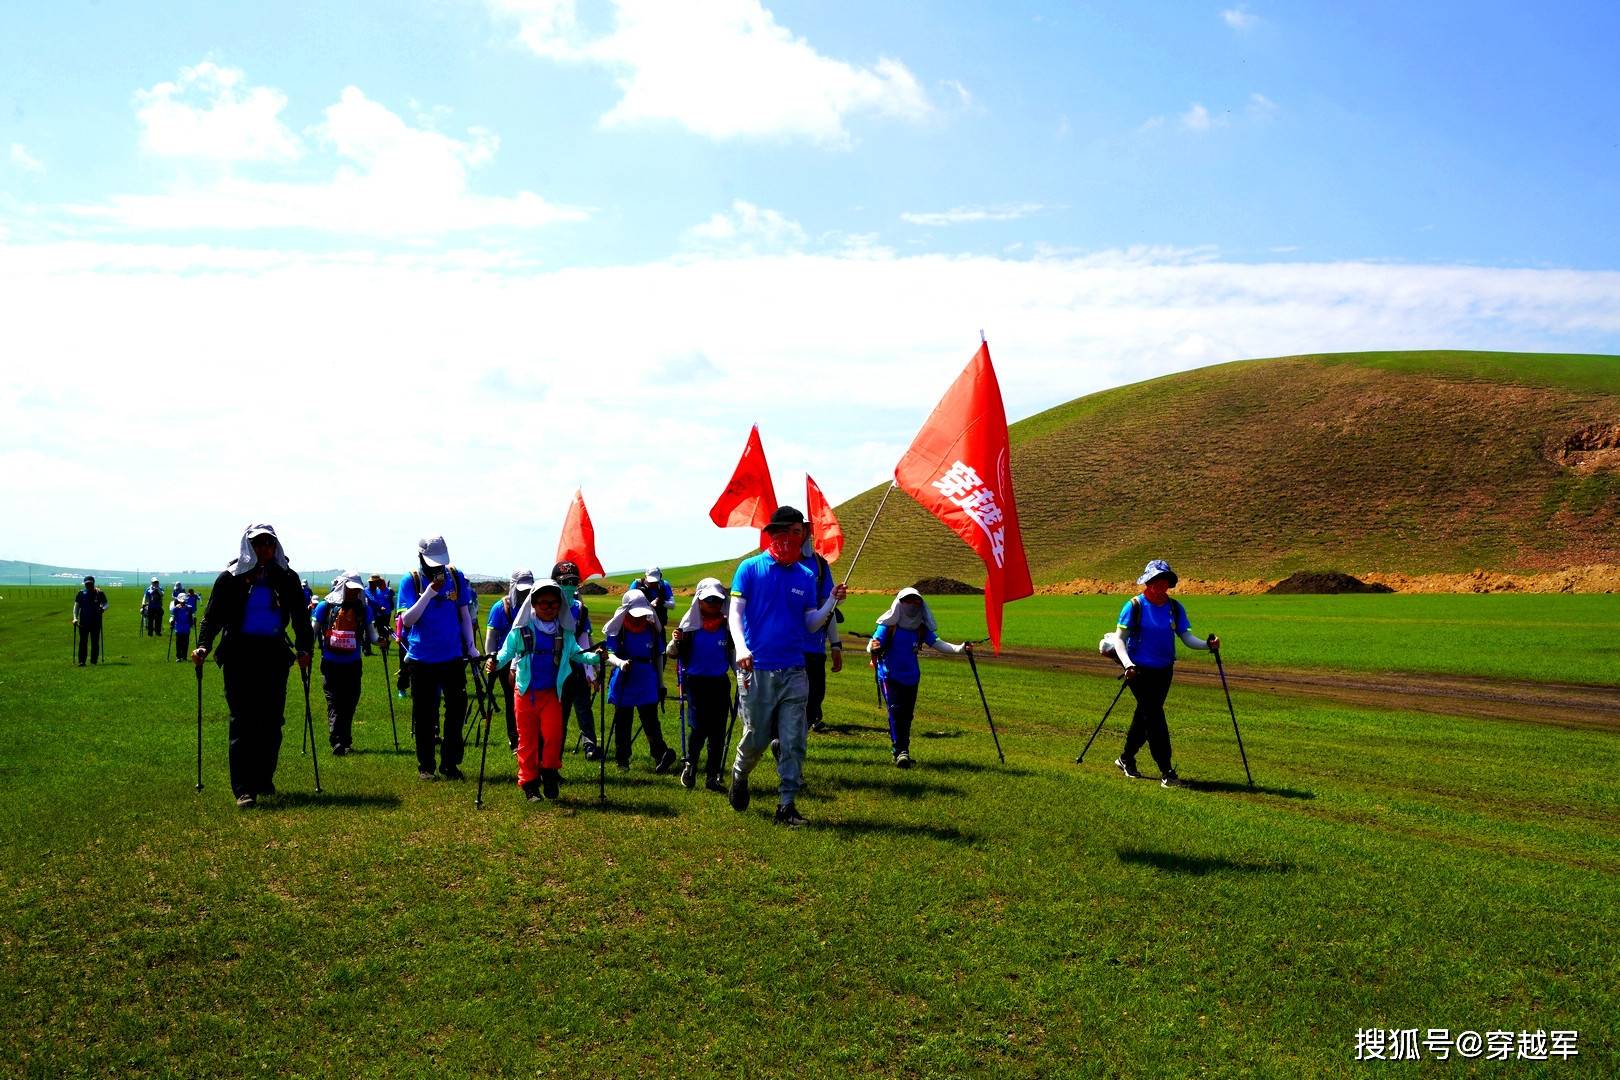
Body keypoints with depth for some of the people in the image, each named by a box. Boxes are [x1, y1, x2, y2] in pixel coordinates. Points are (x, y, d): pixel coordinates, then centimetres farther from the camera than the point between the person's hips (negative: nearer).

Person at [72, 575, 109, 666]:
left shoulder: (99, 593, 2)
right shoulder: (81, 593, 5)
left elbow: (106, 604, 7)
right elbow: (76, 606, 6)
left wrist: (103, 609, -17)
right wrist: (75, 618, -5)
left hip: (96, 622, 0)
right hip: (83, 621, 0)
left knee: (95, 642, 4)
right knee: (83, 642, -2)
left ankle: (94, 661, 13)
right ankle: (81, 661, -2)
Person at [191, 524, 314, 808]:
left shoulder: (286, 578, 10)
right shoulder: (230, 577, 4)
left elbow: (300, 616, 10)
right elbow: (213, 615, 4)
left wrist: (304, 648, -5)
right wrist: (203, 646, -11)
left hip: (274, 655, 3)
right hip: (239, 654, -2)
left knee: (272, 720, 3)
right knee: (242, 720, -8)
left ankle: (264, 781, 16)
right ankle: (243, 789, -11)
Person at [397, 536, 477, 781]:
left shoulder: (456, 577, 2)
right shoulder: (411, 581, -5)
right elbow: (407, 620, -15)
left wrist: (470, 646, 5)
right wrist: (429, 592, -22)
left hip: (453, 657, 2)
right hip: (421, 659, -2)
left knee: (457, 708, 3)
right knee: (424, 715, 6)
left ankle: (450, 764, 15)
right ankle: (425, 767, 16)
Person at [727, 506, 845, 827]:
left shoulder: (806, 576, 9)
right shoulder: (751, 568, -1)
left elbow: (809, 623, 10)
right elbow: (735, 611, -5)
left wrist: (831, 602, -7)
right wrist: (740, 647, -21)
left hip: (794, 671, 3)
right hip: (757, 670, -3)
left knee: (793, 741, -2)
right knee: (756, 737, 6)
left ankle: (786, 805, 5)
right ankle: (740, 776, 36)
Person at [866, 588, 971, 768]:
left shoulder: (922, 628, 2)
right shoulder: (888, 625, -10)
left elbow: (937, 644, -2)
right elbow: (873, 643, -16)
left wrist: (960, 648, -16)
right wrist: (873, 647, -41)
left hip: (911, 677, 4)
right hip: (890, 676, -4)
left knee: (907, 714, 9)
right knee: (896, 711, -16)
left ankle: (901, 749, 24)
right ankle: (900, 752, -17)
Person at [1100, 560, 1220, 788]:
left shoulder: (1175, 607, 3)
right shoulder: (1134, 606, -9)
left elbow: (1187, 637, -1)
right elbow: (1120, 638, -10)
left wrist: (1207, 645, -21)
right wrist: (1127, 665, -24)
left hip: (1164, 671, 5)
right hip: (1139, 671, -5)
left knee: (1145, 716, 16)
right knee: (1155, 718, -10)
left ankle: (1126, 759, 35)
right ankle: (1166, 772, -9)